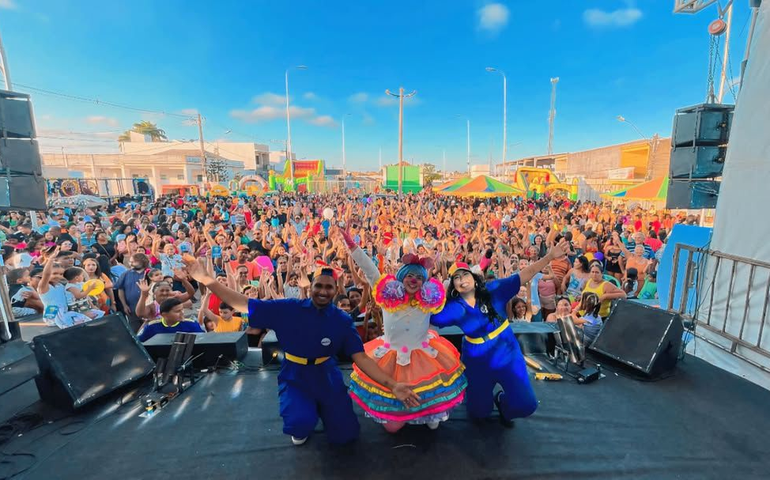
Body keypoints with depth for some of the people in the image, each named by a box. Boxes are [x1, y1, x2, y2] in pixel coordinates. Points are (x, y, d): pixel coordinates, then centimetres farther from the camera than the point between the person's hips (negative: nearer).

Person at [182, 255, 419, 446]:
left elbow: (361, 358, -16)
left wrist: (392, 385, -26)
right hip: (294, 378, -1)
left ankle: (320, 409, 37)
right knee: (300, 425, -27)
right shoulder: (288, 309, -16)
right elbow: (245, 305, -14)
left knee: (345, 436, 5)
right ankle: (302, 417, 14)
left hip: (327, 378, 1)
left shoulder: (342, 320, -14)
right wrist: (206, 279, -20)